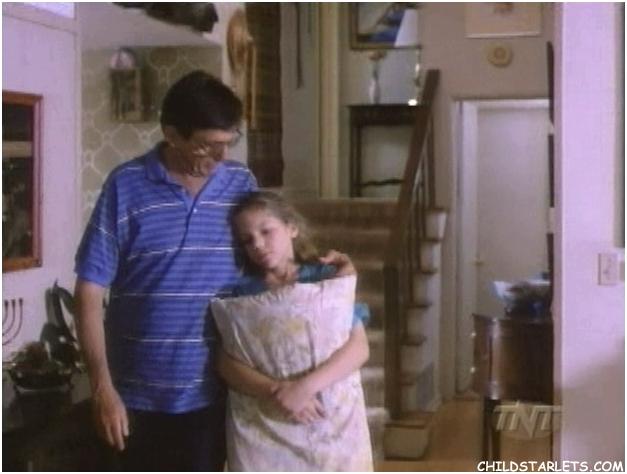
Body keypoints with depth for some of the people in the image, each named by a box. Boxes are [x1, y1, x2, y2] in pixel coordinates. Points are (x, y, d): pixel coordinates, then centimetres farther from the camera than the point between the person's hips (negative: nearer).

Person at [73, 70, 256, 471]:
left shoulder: (242, 185, 0)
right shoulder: (127, 187, -10)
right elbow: (90, 292, -9)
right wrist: (102, 387, -13)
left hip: (211, 388, 2)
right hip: (141, 391, -2)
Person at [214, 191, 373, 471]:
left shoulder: (329, 280, 1)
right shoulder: (240, 292, 5)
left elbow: (359, 348, -9)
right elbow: (227, 363, -4)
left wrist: (306, 386, -22)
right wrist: (275, 392, -20)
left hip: (329, 420, 0)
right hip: (261, 428, 1)